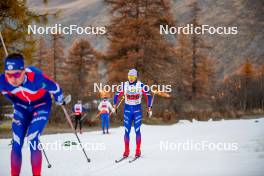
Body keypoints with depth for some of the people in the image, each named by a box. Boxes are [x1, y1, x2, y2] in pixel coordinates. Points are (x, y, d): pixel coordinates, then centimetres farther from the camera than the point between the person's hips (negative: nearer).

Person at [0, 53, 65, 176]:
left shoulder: (36, 77, -41)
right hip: (22, 106, 4)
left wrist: (60, 101, 1)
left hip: (41, 105, -3)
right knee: (16, 143, -3)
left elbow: (55, 88, -19)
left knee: (32, 140, -19)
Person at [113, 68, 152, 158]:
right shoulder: (124, 85, 1)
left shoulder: (141, 86, -6)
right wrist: (114, 106, -4)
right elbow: (117, 95, 6)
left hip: (137, 110, -2)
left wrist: (149, 108, -6)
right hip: (127, 109, 2)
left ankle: (138, 151, 5)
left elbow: (148, 96, -1)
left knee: (137, 130, -3)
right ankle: (126, 151, 6)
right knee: (127, 131, 0)